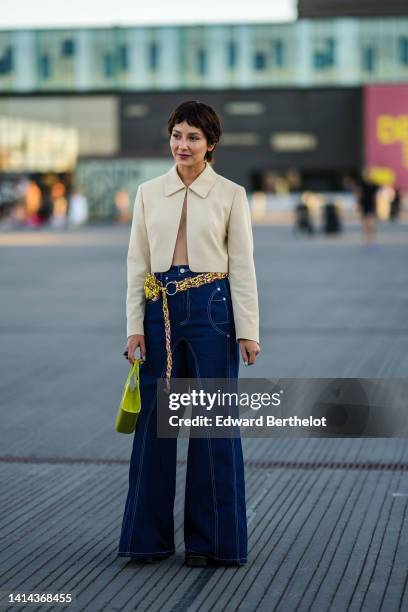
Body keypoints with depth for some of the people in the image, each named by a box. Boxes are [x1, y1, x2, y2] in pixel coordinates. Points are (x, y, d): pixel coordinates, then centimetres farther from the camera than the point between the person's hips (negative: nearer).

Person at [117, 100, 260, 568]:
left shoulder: (230, 194, 0)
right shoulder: (148, 193, 7)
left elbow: (242, 265, -2)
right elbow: (137, 263, 7)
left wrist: (247, 330, -6)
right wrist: (135, 325, 1)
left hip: (212, 309, -3)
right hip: (160, 310, 3)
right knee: (155, 418, 5)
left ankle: (212, 539, 11)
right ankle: (149, 536, 16)